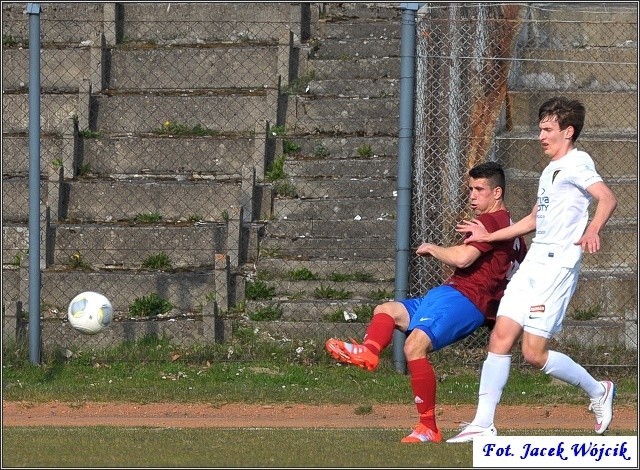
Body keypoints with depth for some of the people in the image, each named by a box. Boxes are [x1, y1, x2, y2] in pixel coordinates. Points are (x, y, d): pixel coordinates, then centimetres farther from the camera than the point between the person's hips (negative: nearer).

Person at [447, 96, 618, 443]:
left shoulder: (576, 163, -7)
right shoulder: (550, 171, 22)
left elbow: (607, 198, -24)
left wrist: (592, 230, -42)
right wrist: (488, 236, 36)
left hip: (558, 265, -9)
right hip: (533, 262, 9)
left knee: (534, 354, -10)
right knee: (500, 337, -1)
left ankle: (598, 391, 11)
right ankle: (483, 423, 0)